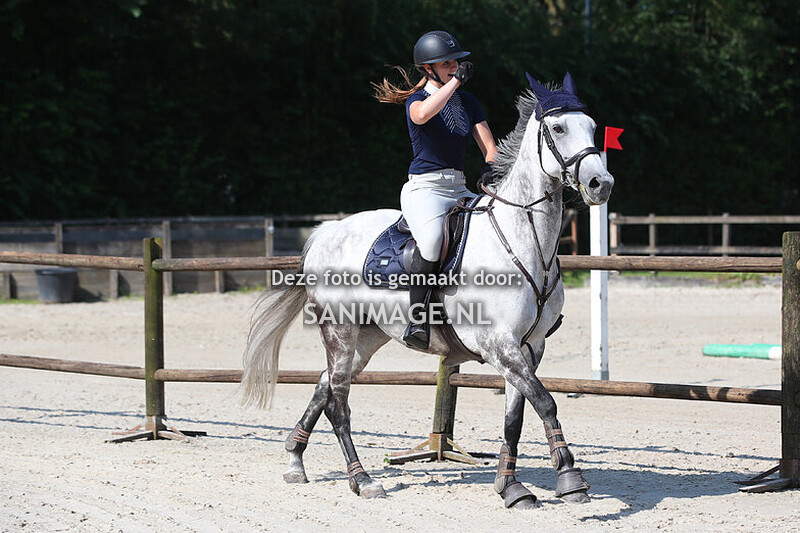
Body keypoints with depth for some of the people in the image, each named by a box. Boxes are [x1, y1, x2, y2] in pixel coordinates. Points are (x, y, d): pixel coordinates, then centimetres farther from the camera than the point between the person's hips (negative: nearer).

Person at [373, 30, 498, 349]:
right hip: (424, 188, -7)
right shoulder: (416, 99, -2)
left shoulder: (468, 102, 15)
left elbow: (490, 148, 12)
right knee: (432, 240, -36)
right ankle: (418, 320, -31)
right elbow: (423, 113, -29)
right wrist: (456, 80, -22)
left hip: (459, 189, 7)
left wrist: (490, 168, -11)